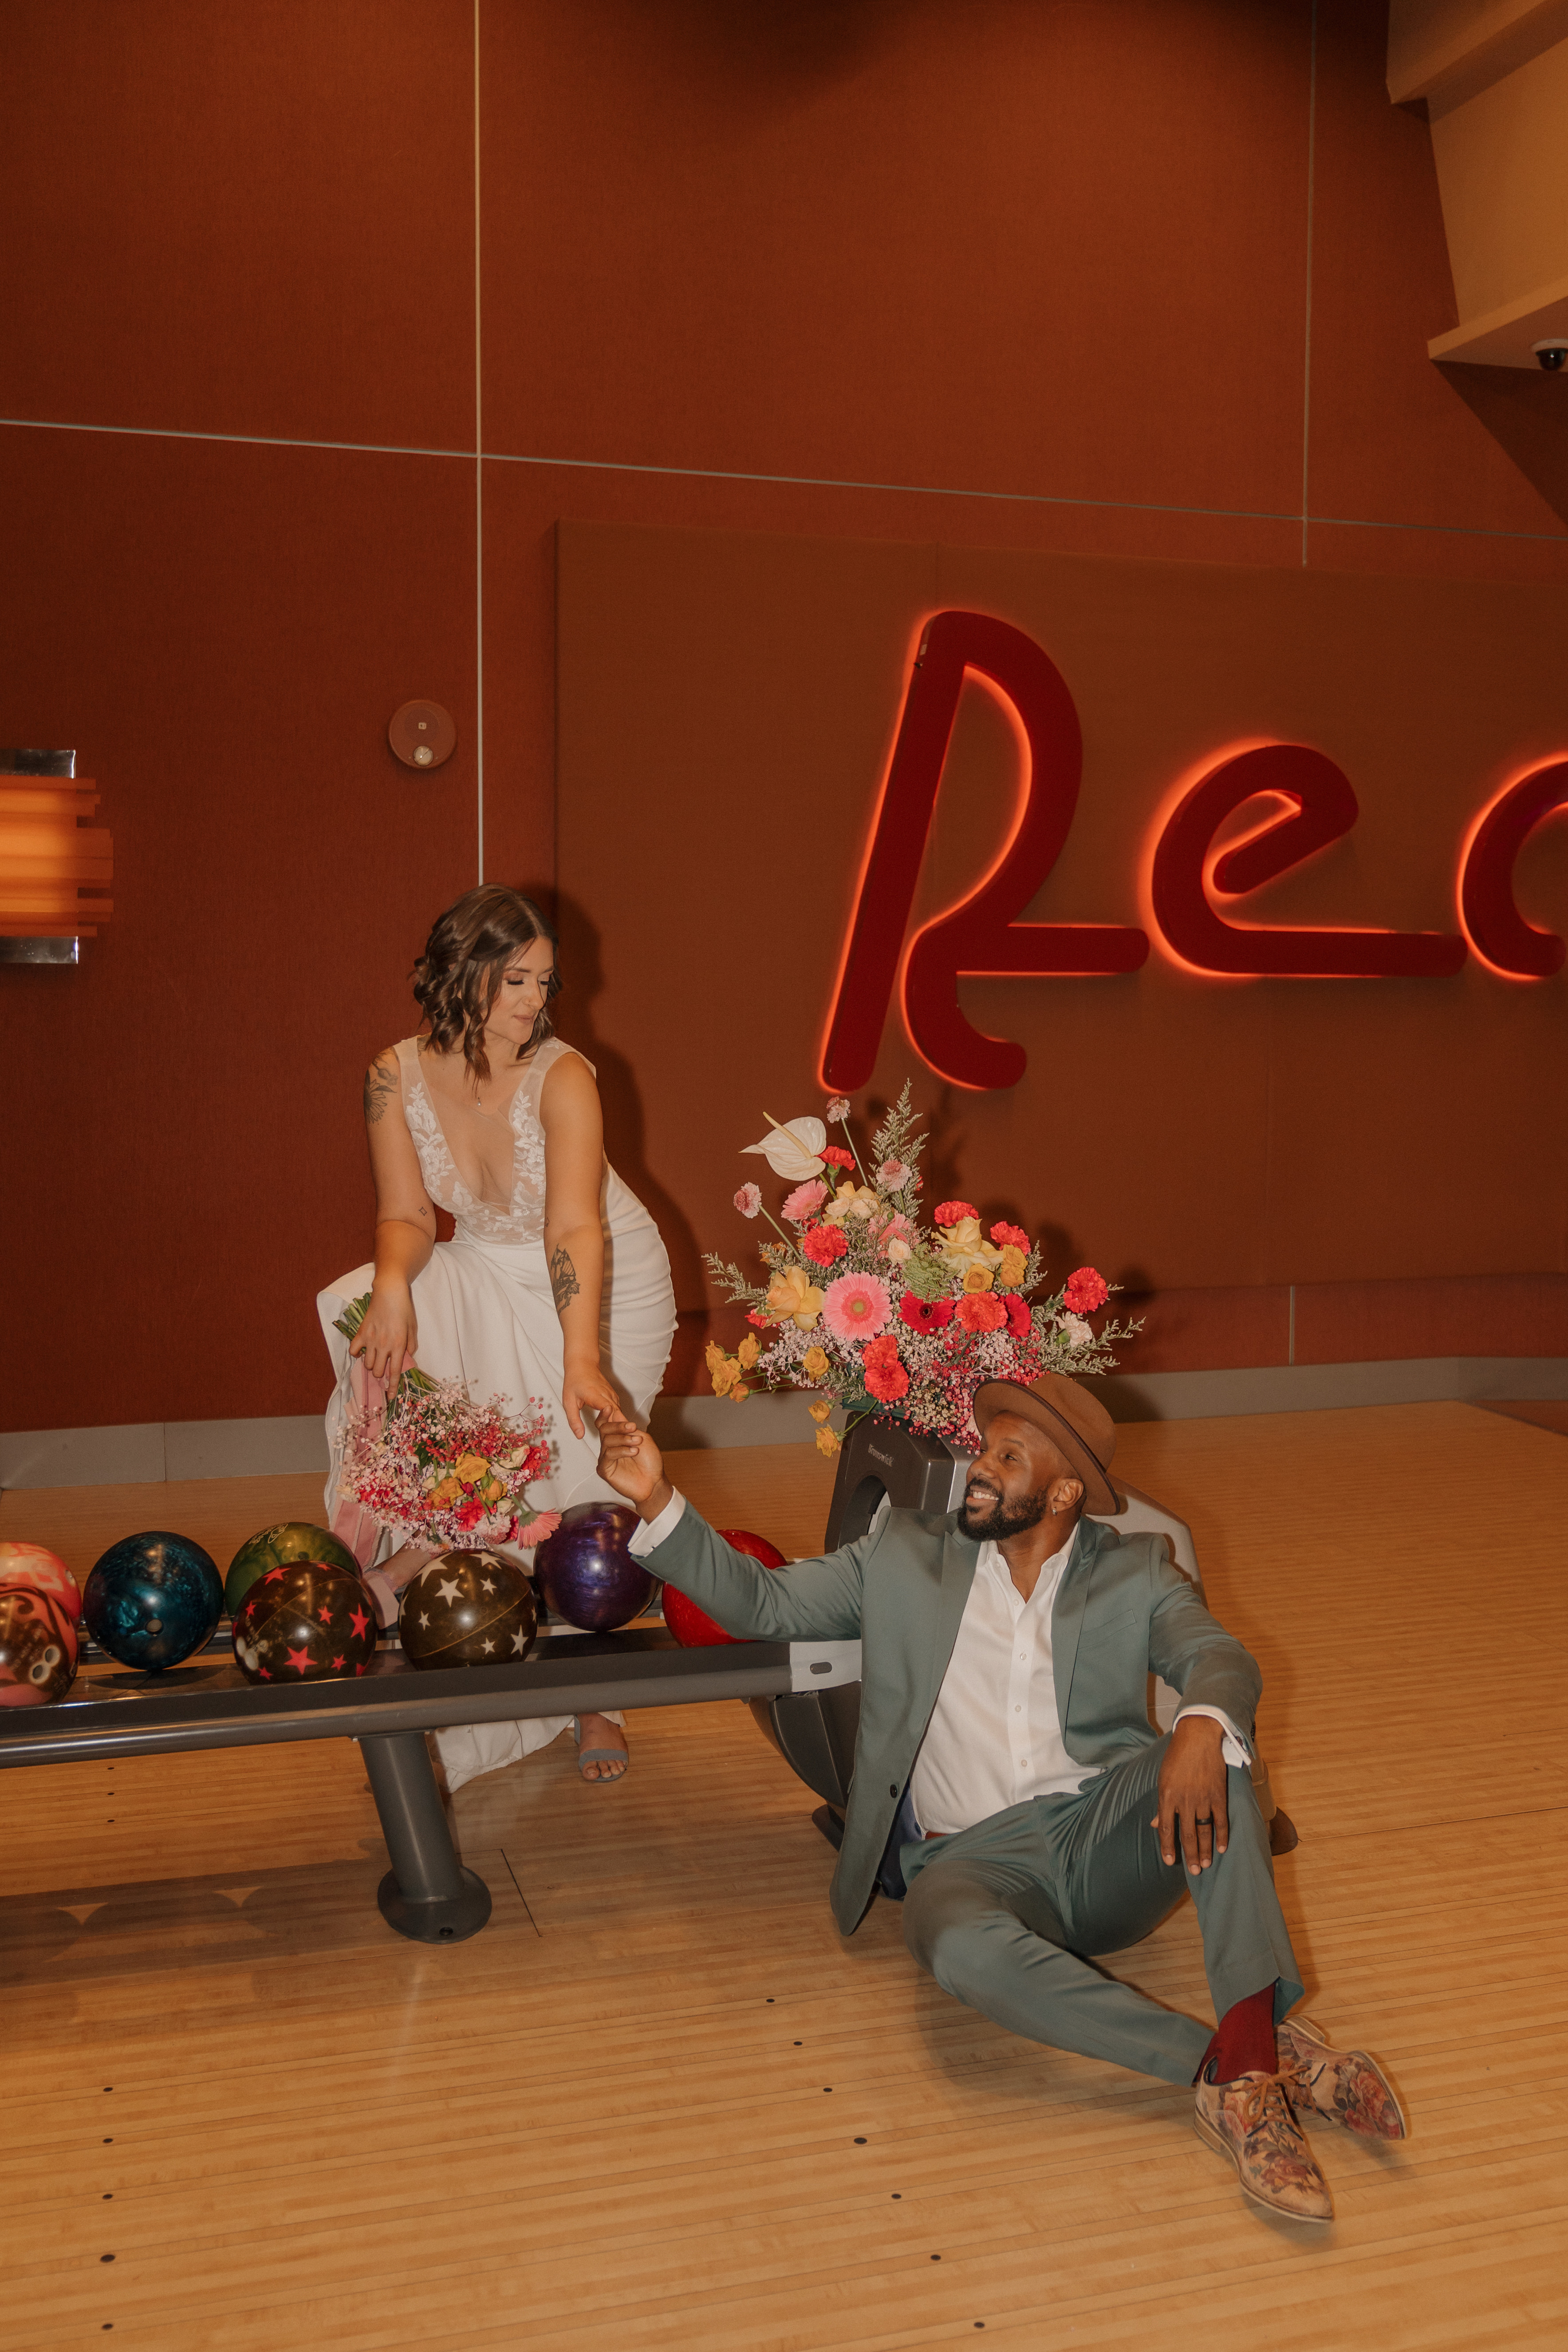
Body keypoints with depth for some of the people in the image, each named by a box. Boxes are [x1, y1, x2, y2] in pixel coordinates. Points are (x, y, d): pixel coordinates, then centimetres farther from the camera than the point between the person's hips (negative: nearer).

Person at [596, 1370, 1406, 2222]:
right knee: (958, 1943, -37)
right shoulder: (907, 1553, 14)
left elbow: (1218, 1656, -8)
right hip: (977, 1858, 0)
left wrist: (1203, 1724, -33)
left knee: (1214, 1735, -29)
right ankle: (1245, 2062, -32)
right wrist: (659, 1500, 0)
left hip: (1107, 1836, 1)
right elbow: (761, 1603, 13)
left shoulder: (1133, 1571, 10)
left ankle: (1252, 2039, -36)